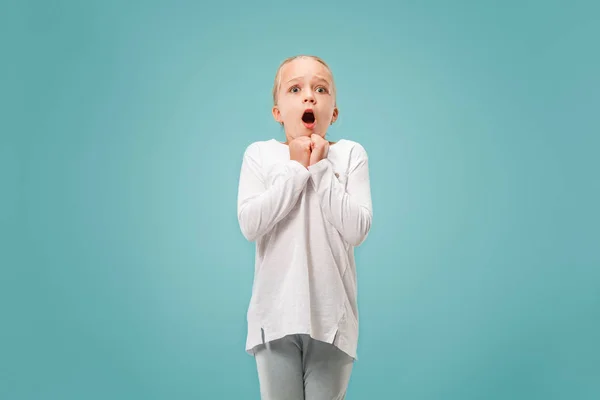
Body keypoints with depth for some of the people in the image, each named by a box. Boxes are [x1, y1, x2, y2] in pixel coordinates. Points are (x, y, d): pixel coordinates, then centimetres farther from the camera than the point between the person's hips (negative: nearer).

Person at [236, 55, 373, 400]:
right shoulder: (259, 154, 1)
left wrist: (320, 169, -12)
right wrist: (295, 169, -12)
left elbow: (357, 229, -11)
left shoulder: (350, 154, -1)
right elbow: (249, 225, -12)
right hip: (275, 312, 0)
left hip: (331, 313, 0)